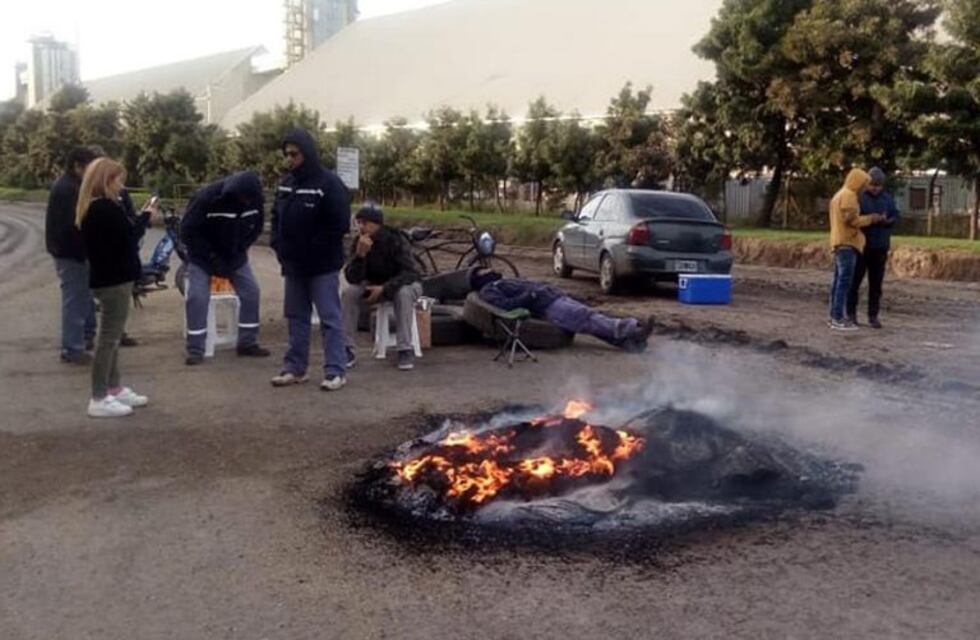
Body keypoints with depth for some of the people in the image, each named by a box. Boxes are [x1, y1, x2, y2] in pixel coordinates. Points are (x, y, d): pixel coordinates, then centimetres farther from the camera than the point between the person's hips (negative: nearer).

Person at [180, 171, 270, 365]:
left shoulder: (254, 200, -16)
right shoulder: (206, 198, -28)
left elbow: (256, 227, 0)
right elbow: (188, 231, -22)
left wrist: (239, 250, -12)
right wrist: (212, 257, -24)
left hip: (235, 256, 4)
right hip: (203, 256, -4)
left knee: (251, 291, -3)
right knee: (197, 297, -13)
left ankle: (248, 343, 9)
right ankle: (195, 350, -4)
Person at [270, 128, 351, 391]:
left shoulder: (329, 183, -13)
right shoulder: (286, 183, 9)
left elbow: (340, 224, -17)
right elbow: (277, 217, 18)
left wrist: (314, 249, -15)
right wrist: (279, 246, 3)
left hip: (322, 265, -7)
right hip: (293, 265, 7)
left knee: (330, 318, -2)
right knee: (297, 317, 13)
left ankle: (336, 371, 2)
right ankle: (295, 368, 22)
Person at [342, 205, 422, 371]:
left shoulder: (395, 240, -24)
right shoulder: (358, 243, -13)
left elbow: (409, 273, -29)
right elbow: (352, 279, -21)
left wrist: (384, 288, -39)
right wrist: (360, 254, -37)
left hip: (403, 284, -4)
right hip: (375, 286, 4)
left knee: (403, 293, -37)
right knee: (349, 292, -22)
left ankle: (405, 350, -29)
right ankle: (349, 350, -15)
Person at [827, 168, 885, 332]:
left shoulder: (839, 195, 21)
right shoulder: (849, 195, -11)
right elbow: (852, 220, -19)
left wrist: (868, 218, 14)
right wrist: (871, 218, -6)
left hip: (839, 243, 10)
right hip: (847, 244, -10)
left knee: (839, 280, 10)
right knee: (844, 281, -11)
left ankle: (835, 316, 11)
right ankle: (838, 319, -13)